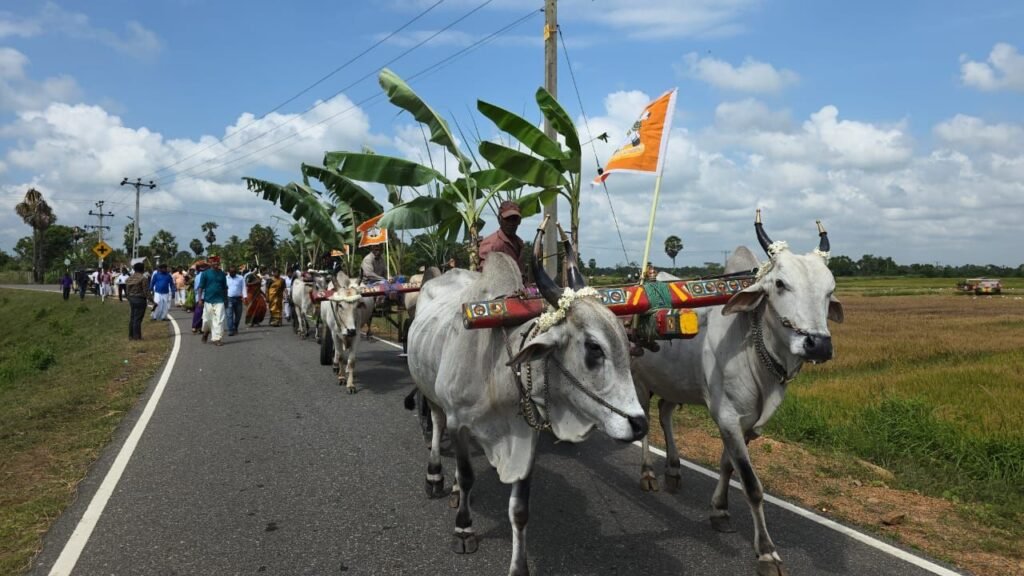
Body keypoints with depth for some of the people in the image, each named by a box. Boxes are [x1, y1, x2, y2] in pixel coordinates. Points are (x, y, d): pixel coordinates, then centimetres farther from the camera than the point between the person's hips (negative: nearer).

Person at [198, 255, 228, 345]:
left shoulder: (222, 274, 7)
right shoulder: (205, 273, -1)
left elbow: (225, 288, 14)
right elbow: (201, 287, -1)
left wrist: (226, 299, 14)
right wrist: (200, 299, -7)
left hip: (219, 301, 1)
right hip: (208, 300, -1)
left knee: (219, 320, -7)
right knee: (207, 319, 8)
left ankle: (216, 338, -4)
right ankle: (206, 332, 37)